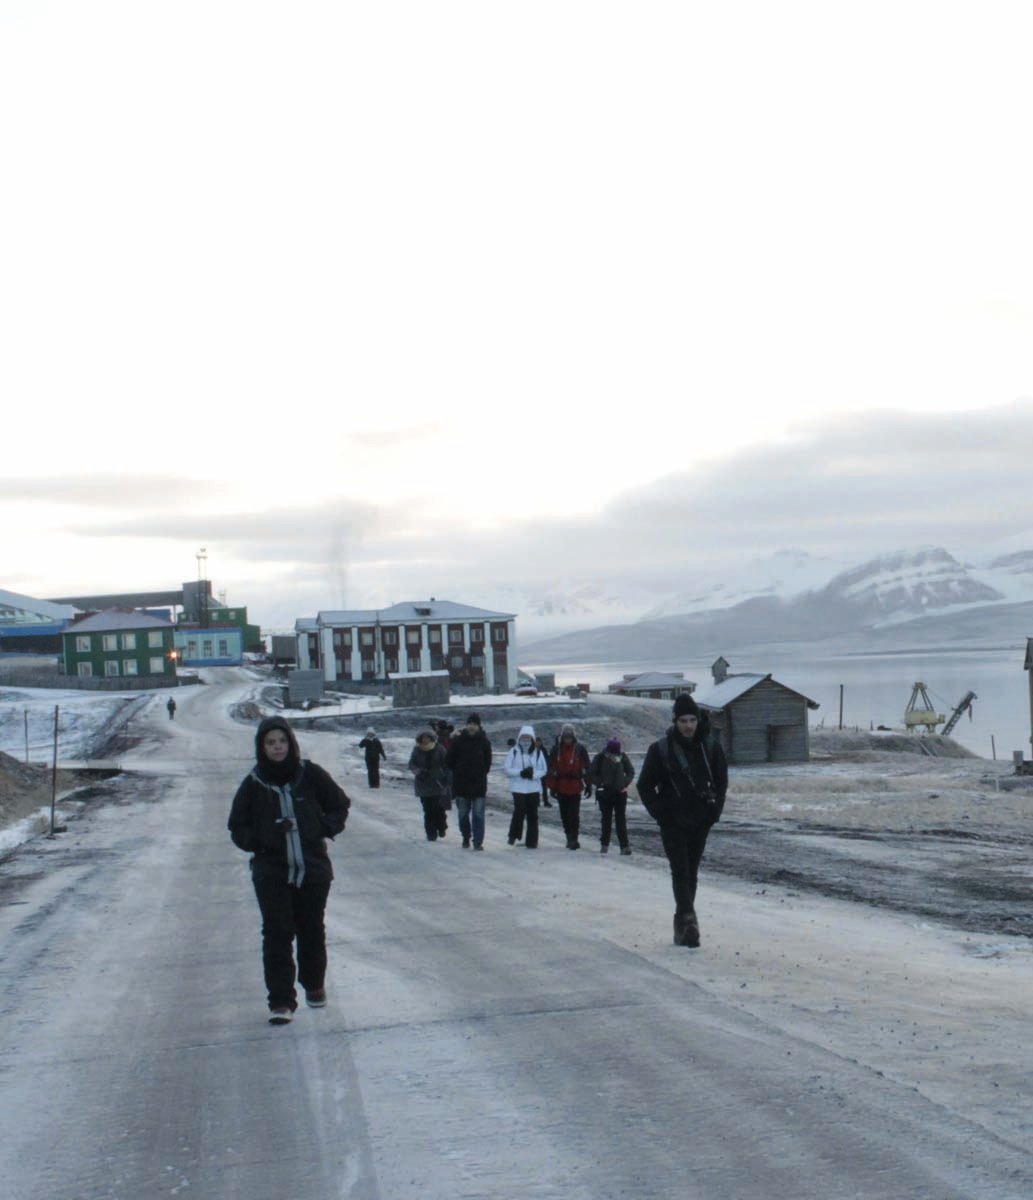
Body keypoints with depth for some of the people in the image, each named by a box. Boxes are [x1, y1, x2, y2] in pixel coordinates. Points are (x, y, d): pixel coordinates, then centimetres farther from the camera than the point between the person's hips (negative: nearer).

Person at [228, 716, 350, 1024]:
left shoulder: (310, 775, -2)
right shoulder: (253, 784, -1)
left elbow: (339, 805, 11)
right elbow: (238, 827, 10)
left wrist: (325, 830, -2)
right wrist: (257, 843, -6)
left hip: (313, 868, 1)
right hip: (271, 872, -1)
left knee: (312, 930, 11)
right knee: (277, 934, -7)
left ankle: (314, 985, 33)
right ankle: (281, 1001, -4)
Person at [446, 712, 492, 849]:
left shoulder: (484, 742, 0)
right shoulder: (458, 740, -2)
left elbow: (487, 762, 8)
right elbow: (449, 759, 4)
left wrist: (481, 774, 5)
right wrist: (457, 772, 5)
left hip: (479, 783, -1)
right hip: (461, 784, 1)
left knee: (478, 815, -5)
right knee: (463, 814, 10)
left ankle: (478, 842, -3)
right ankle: (466, 838, 27)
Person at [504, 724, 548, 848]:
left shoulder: (538, 753, 5)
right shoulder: (514, 752, 2)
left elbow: (544, 769, 3)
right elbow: (507, 768, -3)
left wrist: (534, 774, -16)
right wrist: (520, 772, -16)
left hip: (534, 788, 2)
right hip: (518, 788, -2)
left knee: (532, 815, 3)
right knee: (519, 812, -12)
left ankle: (532, 841, 10)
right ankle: (514, 835, 10)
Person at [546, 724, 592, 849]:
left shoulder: (580, 749, -2)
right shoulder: (556, 749, 1)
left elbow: (587, 767, 3)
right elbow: (551, 768, 3)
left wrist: (588, 785, 2)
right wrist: (552, 786, 0)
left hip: (575, 787, -3)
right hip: (561, 786, 3)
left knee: (574, 814, -7)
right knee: (564, 814, 9)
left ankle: (573, 839, -5)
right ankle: (570, 837, 22)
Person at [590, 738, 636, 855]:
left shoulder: (623, 757, -3)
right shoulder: (600, 758, -9)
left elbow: (631, 772, 11)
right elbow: (591, 774, -2)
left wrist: (626, 783, -2)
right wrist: (600, 784, -13)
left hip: (620, 793, 1)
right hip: (604, 793, -1)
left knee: (621, 820, -3)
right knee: (605, 819, 7)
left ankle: (625, 846, -6)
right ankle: (604, 844, 17)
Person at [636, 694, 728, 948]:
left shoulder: (710, 747, -1)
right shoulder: (661, 749, -8)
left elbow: (721, 782, 11)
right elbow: (645, 785, 0)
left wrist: (714, 811, 1)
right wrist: (660, 813, -7)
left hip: (700, 822, 3)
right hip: (673, 823, -3)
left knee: (691, 873, 10)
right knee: (681, 872, -11)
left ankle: (683, 922, 20)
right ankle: (688, 920, -17)